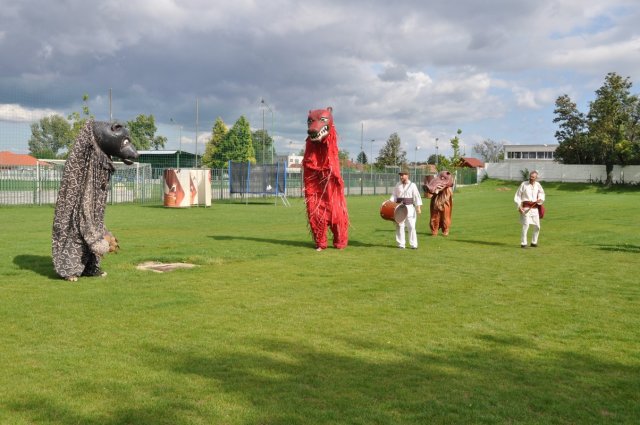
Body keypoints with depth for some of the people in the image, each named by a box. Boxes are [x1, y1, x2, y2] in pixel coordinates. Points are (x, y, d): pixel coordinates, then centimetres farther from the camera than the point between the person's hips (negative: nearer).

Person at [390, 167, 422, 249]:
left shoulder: (412, 185, 0)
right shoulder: (397, 185, 10)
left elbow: (417, 197, -4)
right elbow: (394, 196, 12)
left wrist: (418, 207, -12)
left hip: (409, 208, -3)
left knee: (411, 226, -4)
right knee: (399, 226, 3)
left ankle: (413, 244, 1)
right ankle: (401, 244, 10)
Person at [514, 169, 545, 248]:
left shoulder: (538, 185, 7)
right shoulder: (524, 184, -2)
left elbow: (541, 194, 15)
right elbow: (517, 196, 0)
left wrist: (540, 199, -9)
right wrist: (519, 206, -11)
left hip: (534, 208, 5)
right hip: (526, 208, -4)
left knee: (537, 226, 8)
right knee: (526, 225, -13)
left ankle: (534, 242, 24)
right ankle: (523, 243, -5)